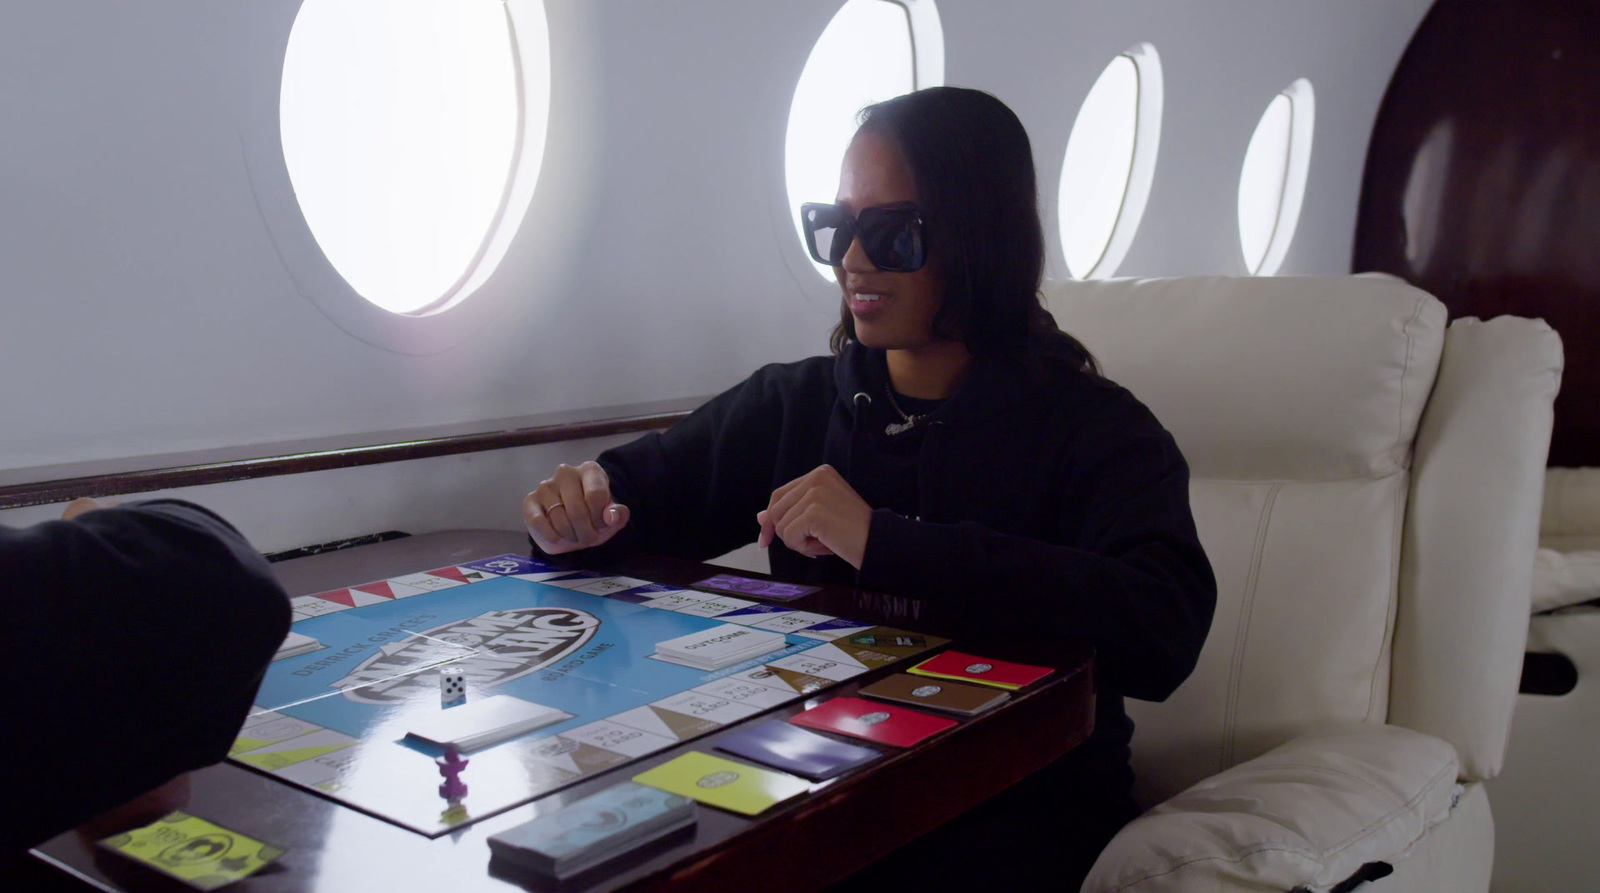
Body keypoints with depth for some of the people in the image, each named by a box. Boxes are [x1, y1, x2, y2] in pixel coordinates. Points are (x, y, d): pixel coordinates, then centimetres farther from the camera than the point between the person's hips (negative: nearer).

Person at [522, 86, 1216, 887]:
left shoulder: (1093, 428, -7)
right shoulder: (793, 402, 7)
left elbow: (1164, 628, -25)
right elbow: (642, 485, 15)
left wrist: (886, 543, -28)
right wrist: (581, 504, -11)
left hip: (1016, 813, -3)